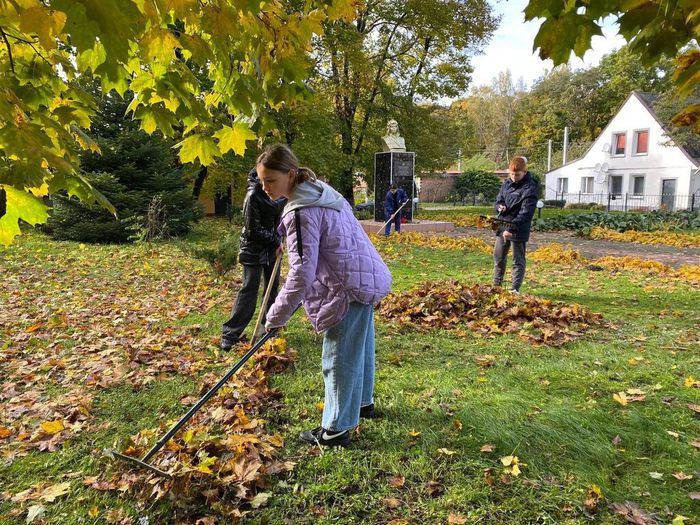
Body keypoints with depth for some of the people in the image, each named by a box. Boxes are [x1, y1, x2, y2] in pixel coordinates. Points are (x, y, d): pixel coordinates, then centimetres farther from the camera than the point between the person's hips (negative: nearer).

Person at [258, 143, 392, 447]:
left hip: (349, 289, -10)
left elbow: (301, 274, -25)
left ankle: (336, 430, 15)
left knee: (338, 360, 1)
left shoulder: (302, 212, -22)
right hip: (368, 277, 10)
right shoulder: (321, 191, 9)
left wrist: (276, 316, -16)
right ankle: (362, 402, 45)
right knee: (359, 347, 25)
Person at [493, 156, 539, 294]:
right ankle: (496, 284, 33)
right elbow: (499, 200, 15)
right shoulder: (507, 183, 6)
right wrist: (500, 206, -11)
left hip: (518, 230, -7)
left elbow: (526, 213, -22)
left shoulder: (530, 188, -16)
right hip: (502, 226, 7)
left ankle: (515, 289, 9)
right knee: (498, 256, 18)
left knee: (518, 261, 3)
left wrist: (511, 228, -30)